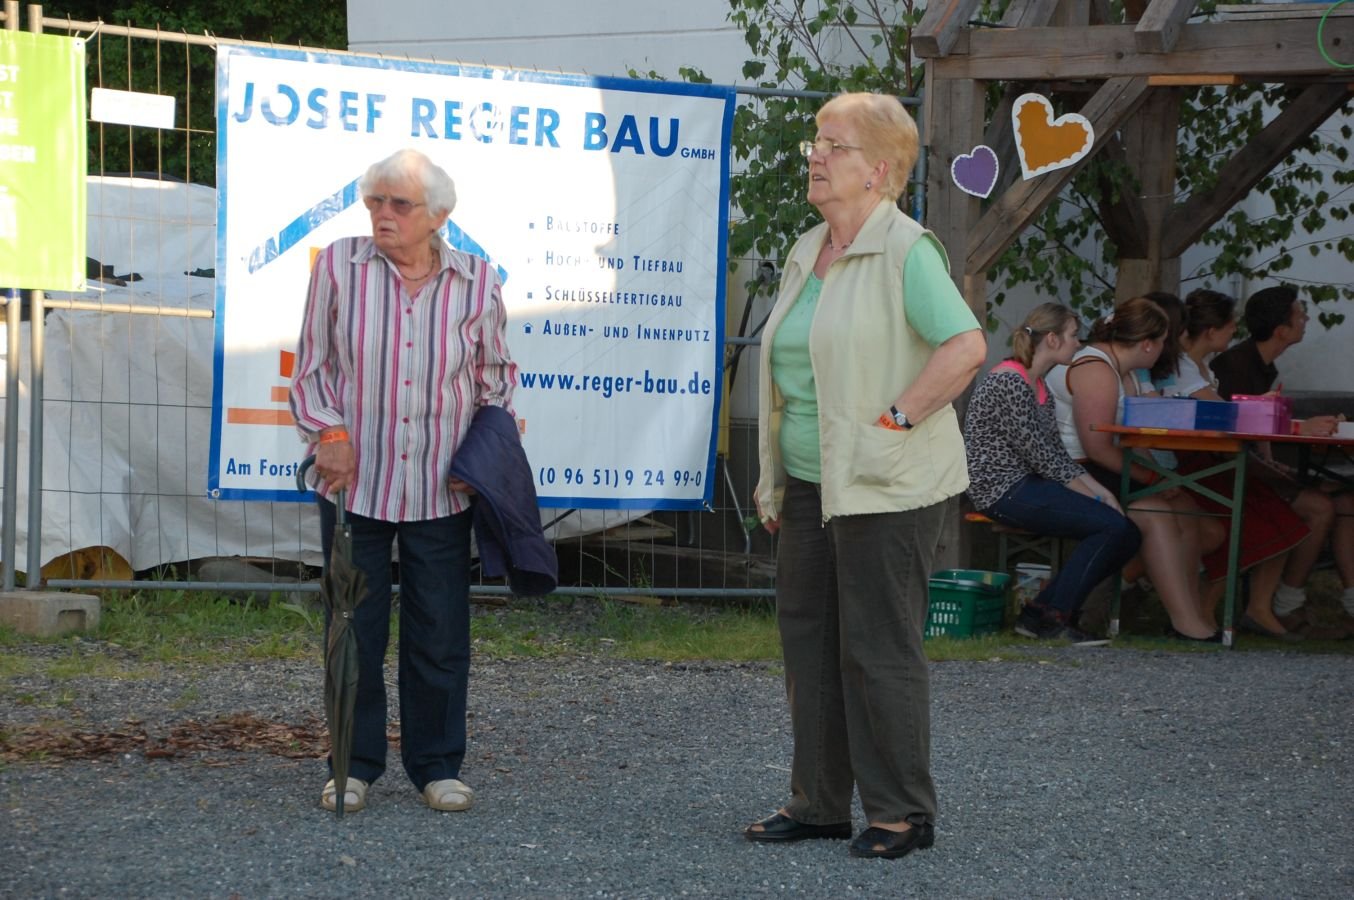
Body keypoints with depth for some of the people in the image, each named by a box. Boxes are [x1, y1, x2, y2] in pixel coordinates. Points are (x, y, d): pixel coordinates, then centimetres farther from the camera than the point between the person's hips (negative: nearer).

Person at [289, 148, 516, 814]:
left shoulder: (476, 283, 1)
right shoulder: (338, 266, -2)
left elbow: (495, 376, 13)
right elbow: (312, 366, 5)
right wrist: (329, 433, -8)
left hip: (441, 490, 0)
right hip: (354, 483, 0)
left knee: (440, 634, 5)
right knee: (354, 630, 5)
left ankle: (436, 766, 17)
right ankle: (354, 765, 16)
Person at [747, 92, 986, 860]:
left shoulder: (905, 250, -12)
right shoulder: (806, 253, 14)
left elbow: (966, 346, -21)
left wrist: (897, 419, -21)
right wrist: (777, 481, 18)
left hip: (885, 487, -9)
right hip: (811, 483, 9)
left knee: (879, 650, -4)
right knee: (809, 640, 11)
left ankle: (903, 813, 5)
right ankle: (819, 804, 20)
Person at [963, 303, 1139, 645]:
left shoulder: (1037, 384, 17)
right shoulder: (1008, 382, -15)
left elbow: (1054, 452, 15)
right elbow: (1039, 454, -17)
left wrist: (1099, 489, 2)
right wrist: (1094, 496, -13)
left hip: (1028, 484, 10)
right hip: (1003, 489, -10)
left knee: (1127, 535, -2)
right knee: (1111, 525, -21)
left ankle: (1042, 613, 1)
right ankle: (1053, 616, -11)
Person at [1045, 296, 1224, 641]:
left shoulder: (1122, 370, 16)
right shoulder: (1096, 371, -17)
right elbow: (1098, 449, -22)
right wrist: (1153, 479, -17)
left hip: (1096, 471, 11)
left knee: (1186, 507, -3)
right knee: (1155, 514, -26)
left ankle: (1193, 615, -6)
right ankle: (1186, 622, -25)